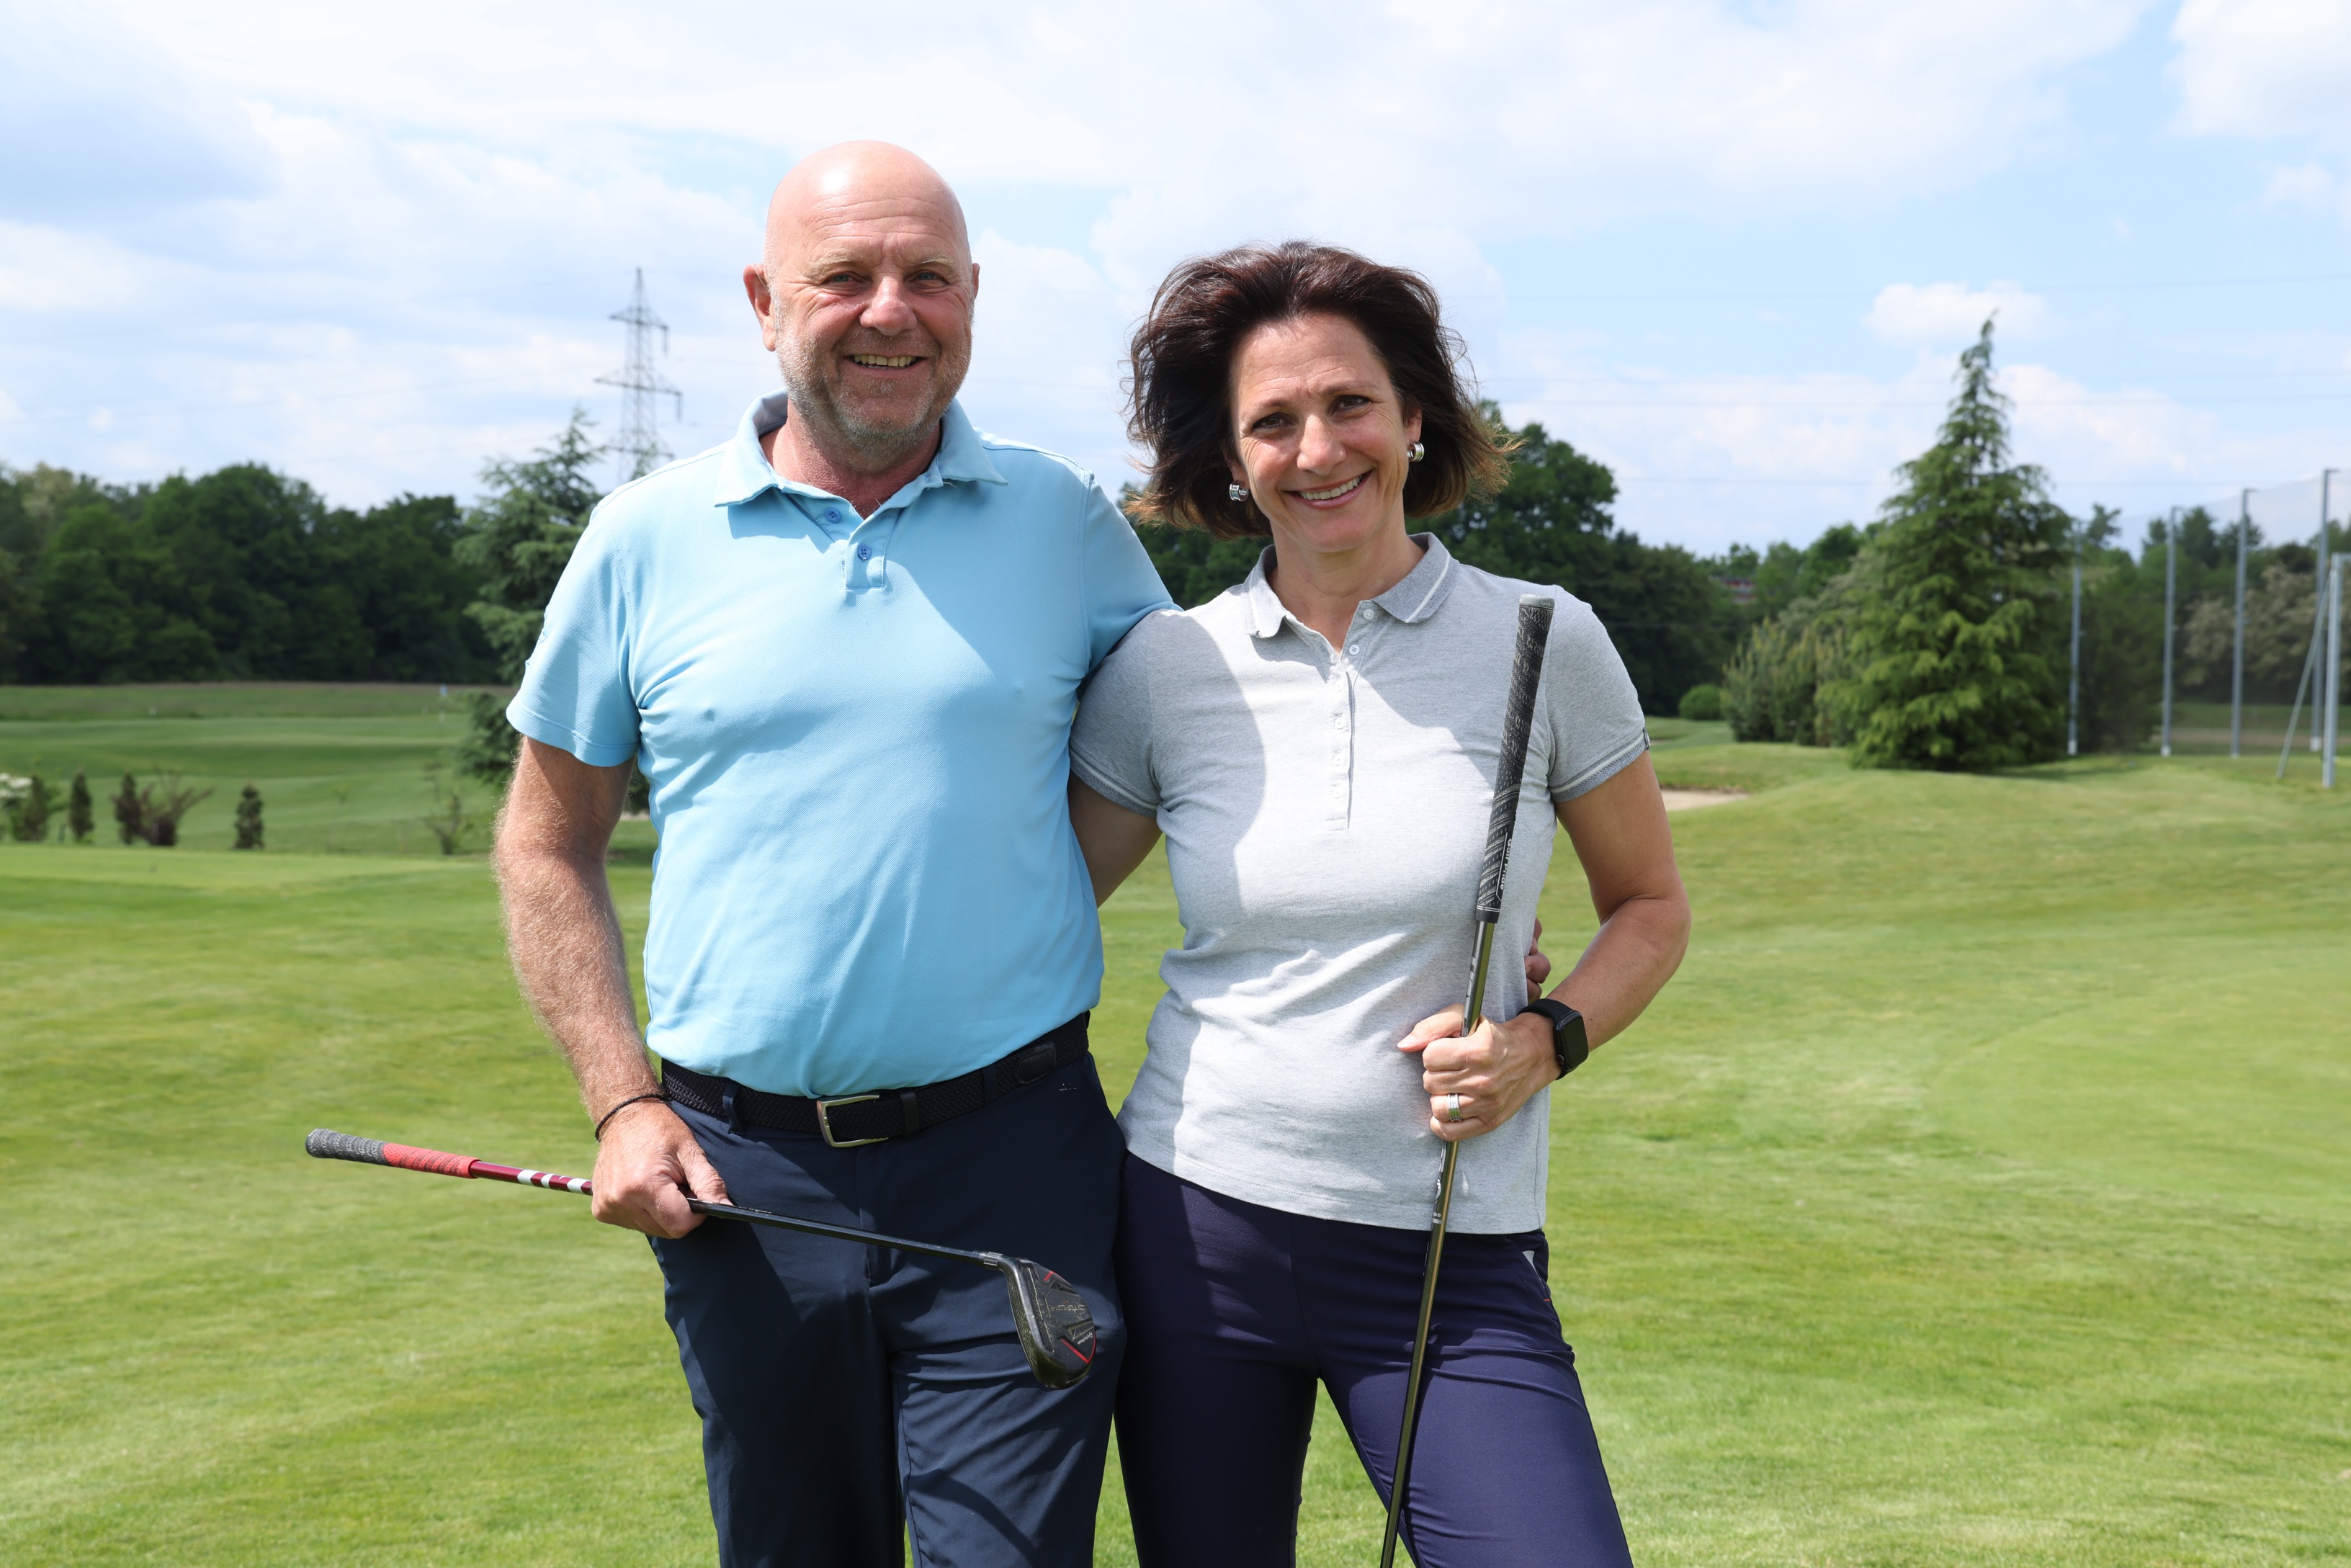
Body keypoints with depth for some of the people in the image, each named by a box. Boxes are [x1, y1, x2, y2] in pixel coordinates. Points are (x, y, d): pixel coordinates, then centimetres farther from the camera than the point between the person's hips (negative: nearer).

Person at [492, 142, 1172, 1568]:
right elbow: (548, 846, 8)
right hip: (739, 1174, 2)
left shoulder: (1066, 523, 1)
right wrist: (624, 1103, 0)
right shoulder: (647, 539, 2)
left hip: (1012, 1162, -1)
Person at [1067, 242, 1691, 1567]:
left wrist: (1548, 1040, -10)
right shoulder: (1163, 668, 0)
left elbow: (1653, 907, 8)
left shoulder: (1544, 645, -3)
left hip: (1458, 1257, -1)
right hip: (1195, 1223, 2)